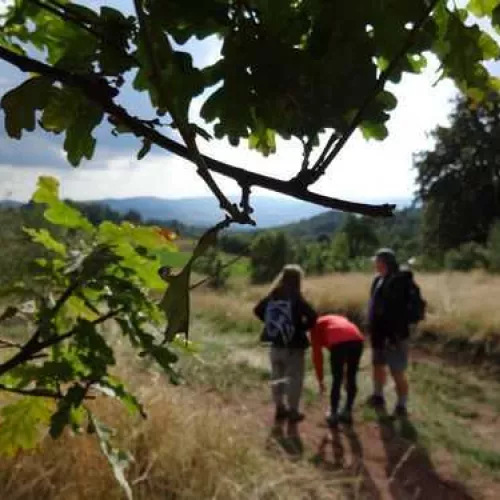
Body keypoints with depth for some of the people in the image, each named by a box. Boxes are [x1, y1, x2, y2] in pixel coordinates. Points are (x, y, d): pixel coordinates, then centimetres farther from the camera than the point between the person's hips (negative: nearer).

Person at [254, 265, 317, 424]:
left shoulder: (272, 296, 1)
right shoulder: (296, 299, -15)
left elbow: (258, 310, 10)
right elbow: (312, 316, -25)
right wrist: (303, 327, -8)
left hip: (276, 344, 5)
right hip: (294, 346, -5)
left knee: (277, 377, 17)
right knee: (294, 378, 7)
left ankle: (280, 408, 27)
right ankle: (293, 412, 13)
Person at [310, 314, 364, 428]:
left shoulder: (316, 326, 27)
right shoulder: (339, 319, 42)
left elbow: (317, 354, 19)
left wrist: (320, 380, 25)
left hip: (339, 341, -5)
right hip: (356, 339, 5)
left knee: (337, 380, 10)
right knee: (351, 378, 19)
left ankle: (333, 415, 20)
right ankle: (347, 413, 29)